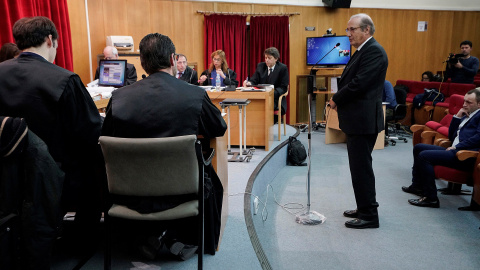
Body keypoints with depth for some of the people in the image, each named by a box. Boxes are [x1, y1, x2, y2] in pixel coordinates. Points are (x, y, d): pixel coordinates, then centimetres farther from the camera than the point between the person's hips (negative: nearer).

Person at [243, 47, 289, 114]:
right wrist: (249, 83, -17)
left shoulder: (283, 68, -1)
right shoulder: (260, 66, 12)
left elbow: (283, 88, -5)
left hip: (275, 99, -3)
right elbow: (254, 81, 9)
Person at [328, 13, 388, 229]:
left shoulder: (374, 51, -14)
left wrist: (336, 100, -10)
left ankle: (369, 216, 8)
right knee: (359, 166, 16)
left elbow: (359, 83, -23)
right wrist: (339, 100, 1)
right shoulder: (362, 51, 18)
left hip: (363, 120, -10)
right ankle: (364, 208, 29)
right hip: (356, 119, 10)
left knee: (361, 167, -3)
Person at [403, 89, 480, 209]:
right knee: (418, 148, 11)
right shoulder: (465, 116, 25)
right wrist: (457, 117, 13)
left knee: (424, 155, -23)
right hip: (455, 150, 10)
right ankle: (417, 186, 18)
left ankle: (431, 197, -18)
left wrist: (456, 147, -15)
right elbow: (451, 136, 22)